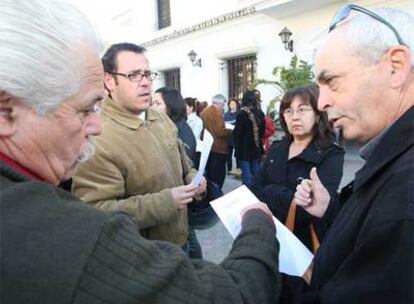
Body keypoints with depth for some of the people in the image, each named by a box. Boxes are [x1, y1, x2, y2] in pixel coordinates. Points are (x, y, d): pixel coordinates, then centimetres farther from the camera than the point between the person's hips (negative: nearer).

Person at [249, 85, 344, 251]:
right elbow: (253, 191, -2)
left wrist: (271, 193, -14)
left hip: (307, 243, -4)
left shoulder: (331, 155, -14)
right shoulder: (276, 149, 4)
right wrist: (287, 196, -20)